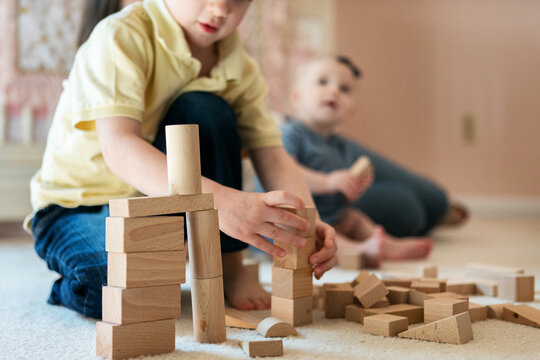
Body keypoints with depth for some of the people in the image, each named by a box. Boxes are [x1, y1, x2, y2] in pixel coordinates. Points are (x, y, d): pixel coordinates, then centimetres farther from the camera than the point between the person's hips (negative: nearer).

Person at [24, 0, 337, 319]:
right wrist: (221, 202, -53)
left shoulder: (240, 69, -4)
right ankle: (72, 288, 1)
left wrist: (308, 224, -33)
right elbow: (117, 148, -38)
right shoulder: (121, 36, -23)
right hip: (77, 206, -4)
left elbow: (272, 156, -11)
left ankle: (230, 268, -9)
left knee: (203, 111, -22)